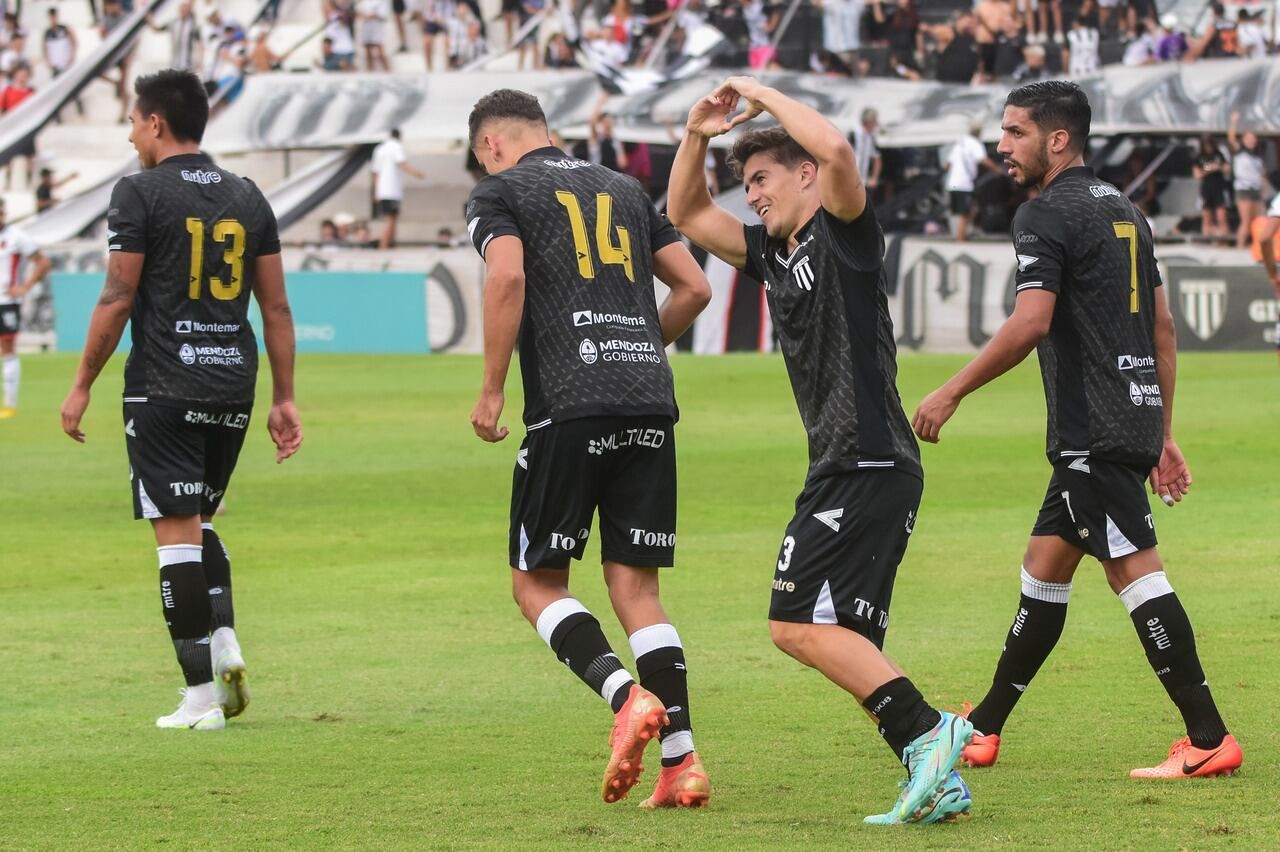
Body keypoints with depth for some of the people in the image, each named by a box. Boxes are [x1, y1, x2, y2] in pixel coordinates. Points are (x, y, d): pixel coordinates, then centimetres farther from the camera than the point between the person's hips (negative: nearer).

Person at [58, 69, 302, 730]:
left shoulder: (139, 193, -5)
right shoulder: (247, 197, 11)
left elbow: (117, 300, -8)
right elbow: (276, 307, 10)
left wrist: (82, 385, 0)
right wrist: (283, 398, 15)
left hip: (163, 387, -5)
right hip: (233, 386, 6)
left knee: (178, 532, -3)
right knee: (199, 521, 21)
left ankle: (201, 696, -5)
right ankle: (224, 639, 0)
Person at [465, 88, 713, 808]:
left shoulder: (498, 192, 7)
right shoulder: (624, 189, 23)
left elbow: (508, 275, -12)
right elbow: (695, 287, 19)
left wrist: (492, 391, -6)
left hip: (570, 404, -5)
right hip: (652, 401, 5)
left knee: (537, 582, 5)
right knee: (637, 588, 7)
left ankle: (628, 696, -18)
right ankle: (683, 762, -3)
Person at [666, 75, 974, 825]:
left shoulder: (846, 235, -5)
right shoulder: (775, 255, 19)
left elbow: (836, 149, -24)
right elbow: (687, 215, 29)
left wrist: (762, 93, -11)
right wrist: (697, 137, 13)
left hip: (867, 467, -10)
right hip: (848, 472, 10)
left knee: (801, 624, -16)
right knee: (848, 646, 7)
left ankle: (926, 732, -19)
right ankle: (936, 778, 5)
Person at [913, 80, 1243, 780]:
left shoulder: (1046, 216, -9)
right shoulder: (1124, 210, 18)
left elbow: (1030, 323, -21)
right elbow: (1163, 327, 20)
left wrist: (950, 394, -13)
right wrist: (1163, 434, 23)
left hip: (1093, 428, -10)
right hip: (1135, 417, 10)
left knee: (1135, 572, -10)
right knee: (1044, 565, 15)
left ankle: (1208, 739, -14)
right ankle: (983, 729, 23)